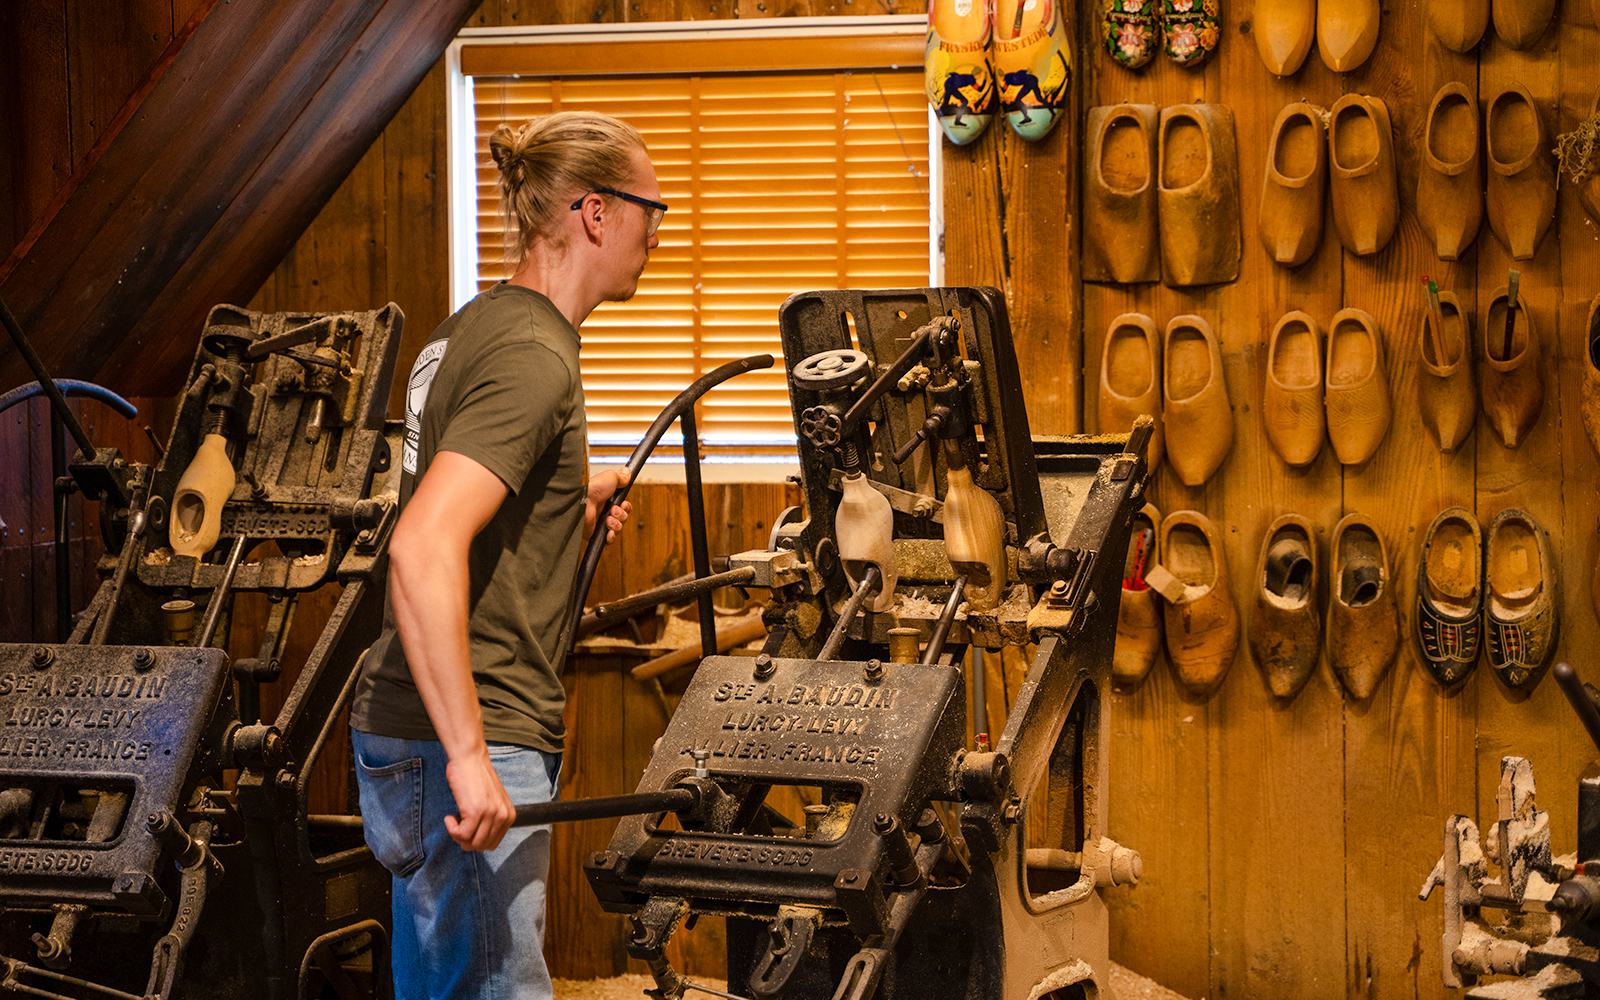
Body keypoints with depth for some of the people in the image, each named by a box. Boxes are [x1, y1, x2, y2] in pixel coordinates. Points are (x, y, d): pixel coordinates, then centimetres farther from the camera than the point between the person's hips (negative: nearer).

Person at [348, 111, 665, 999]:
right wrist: (469, 754, -31)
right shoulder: (534, 355, -16)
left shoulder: (474, 328, 14)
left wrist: (567, 507, 27)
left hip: (436, 732, 10)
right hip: (457, 743, -10)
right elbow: (422, 548, -28)